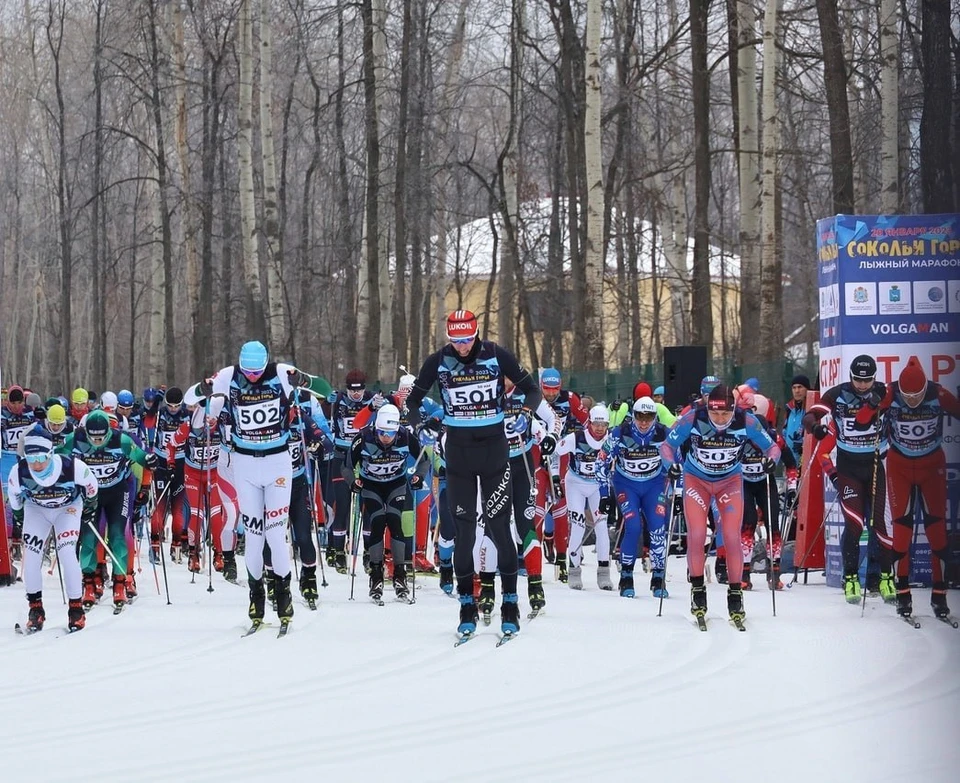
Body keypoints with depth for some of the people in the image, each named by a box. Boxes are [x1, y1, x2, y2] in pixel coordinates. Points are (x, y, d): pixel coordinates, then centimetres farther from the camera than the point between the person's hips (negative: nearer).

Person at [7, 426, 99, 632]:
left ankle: (76, 608, -4)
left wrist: (89, 509, 4)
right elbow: (13, 494, -5)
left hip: (68, 507, -2)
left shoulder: (73, 467, -35)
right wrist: (20, 517, 9)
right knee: (31, 554, -12)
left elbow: (90, 485, -12)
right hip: (36, 509, 2)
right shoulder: (19, 472, -30)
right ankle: (35, 609, 2)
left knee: (66, 553, -17)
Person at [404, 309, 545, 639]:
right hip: (458, 452, 2)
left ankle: (510, 605, 4)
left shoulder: (497, 356, -6)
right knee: (463, 529, 2)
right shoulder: (438, 362, -3)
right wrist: (419, 420, -5)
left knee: (499, 526, -3)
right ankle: (467, 606, 9)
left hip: (494, 449, -1)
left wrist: (527, 409, -12)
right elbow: (414, 399, 9)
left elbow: (532, 389, 3)